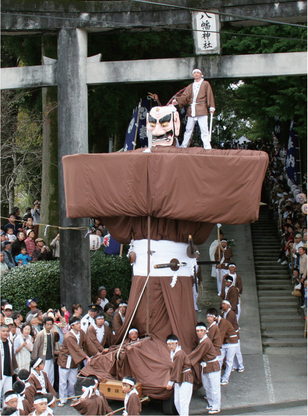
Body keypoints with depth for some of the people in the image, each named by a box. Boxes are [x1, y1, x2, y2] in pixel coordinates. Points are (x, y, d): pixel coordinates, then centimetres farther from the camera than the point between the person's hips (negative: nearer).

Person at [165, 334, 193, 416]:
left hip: (185, 379, -10)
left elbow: (176, 369, -21)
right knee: (177, 401, 12)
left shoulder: (179, 354, -22)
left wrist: (171, 382, -15)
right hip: (178, 379, 10)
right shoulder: (173, 352, 8)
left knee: (183, 401, -13)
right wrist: (171, 381, 13)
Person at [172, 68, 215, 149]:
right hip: (191, 110, 4)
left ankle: (207, 147, -13)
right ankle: (184, 145, 16)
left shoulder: (205, 84, 10)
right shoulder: (190, 87, 20)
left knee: (204, 129, -11)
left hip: (202, 109, -4)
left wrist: (211, 107, -6)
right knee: (188, 129, 9)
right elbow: (185, 97, 11)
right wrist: (177, 101, -7)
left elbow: (210, 95, 3)